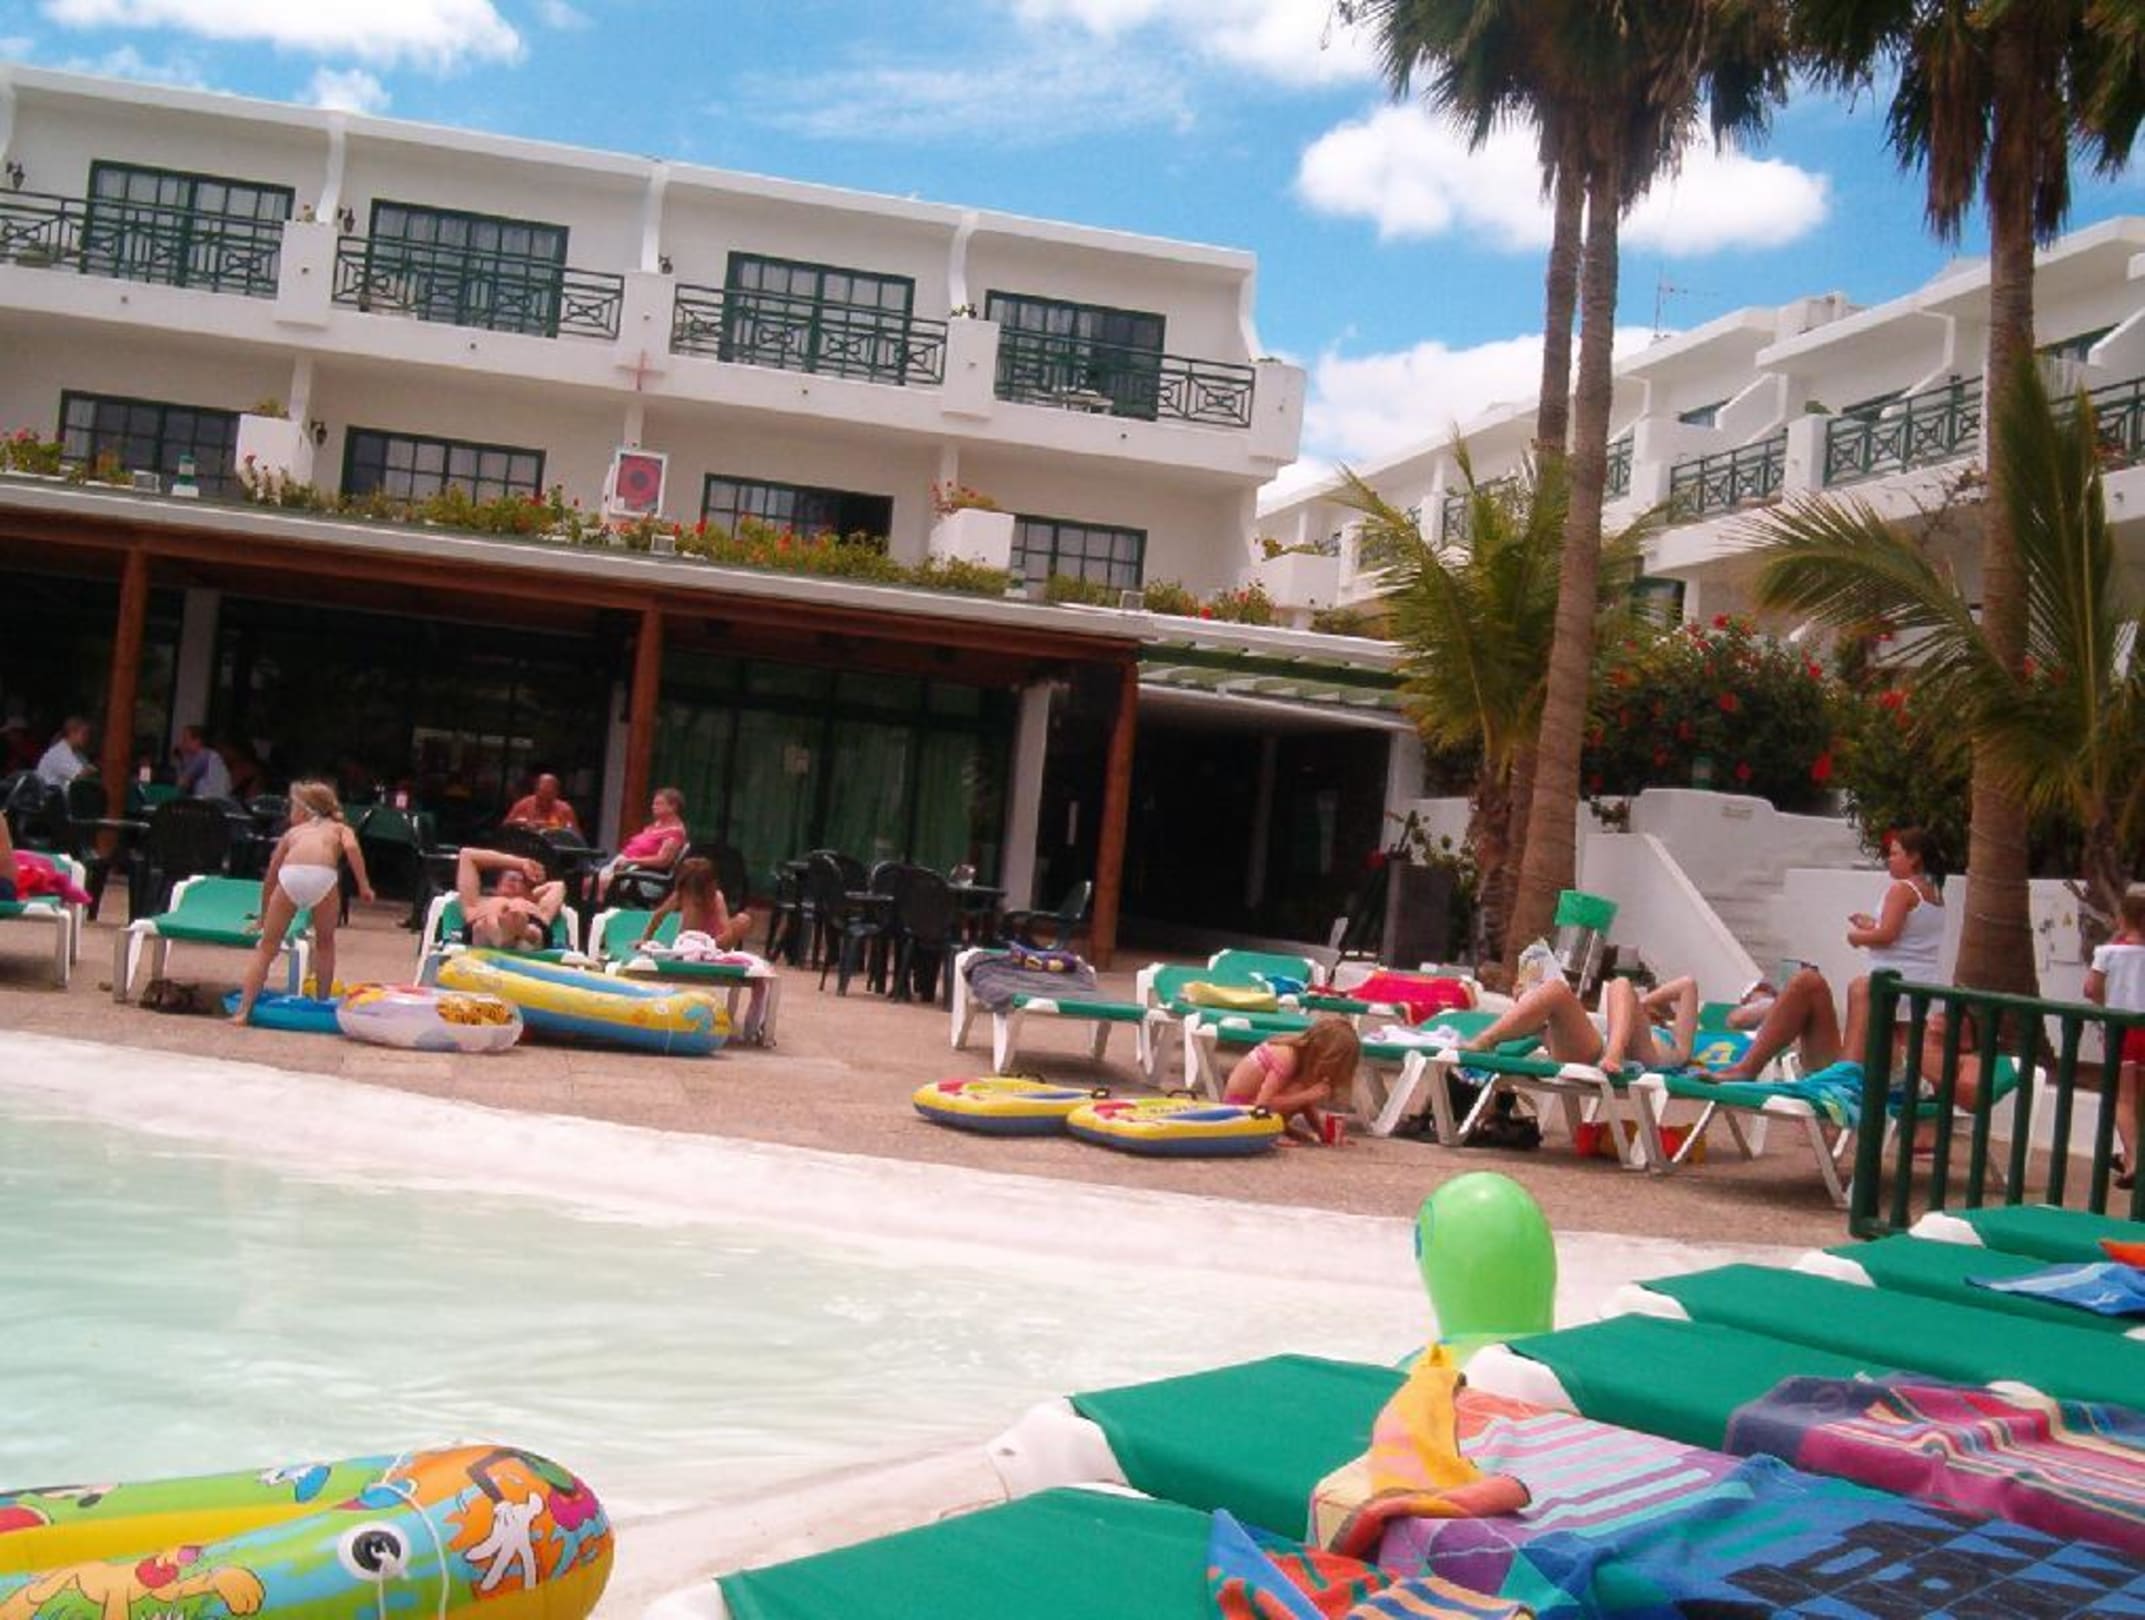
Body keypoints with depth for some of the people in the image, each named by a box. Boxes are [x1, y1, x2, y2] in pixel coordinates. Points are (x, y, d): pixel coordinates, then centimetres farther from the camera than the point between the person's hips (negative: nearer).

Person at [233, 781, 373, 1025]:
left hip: (290, 875, 1)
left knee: (266, 948, 16)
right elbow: (351, 847, 6)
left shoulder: (293, 832, 36)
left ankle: (243, 1010, 8)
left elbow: (270, 878, 41)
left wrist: (263, 919, 53)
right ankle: (323, 1004, 27)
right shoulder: (340, 828, 32)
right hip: (323, 875, -1)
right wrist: (364, 884, 6)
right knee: (325, 943, 25)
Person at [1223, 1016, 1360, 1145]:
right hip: (1240, 1105, -9)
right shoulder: (1286, 1057, -27)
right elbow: (1264, 1103, -33)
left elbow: (1306, 1105, 4)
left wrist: (1324, 1133, -6)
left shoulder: (1305, 1052, -2)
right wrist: (1308, 1095, -32)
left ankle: (1285, 1129, 2)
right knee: (1300, 1090, -26)